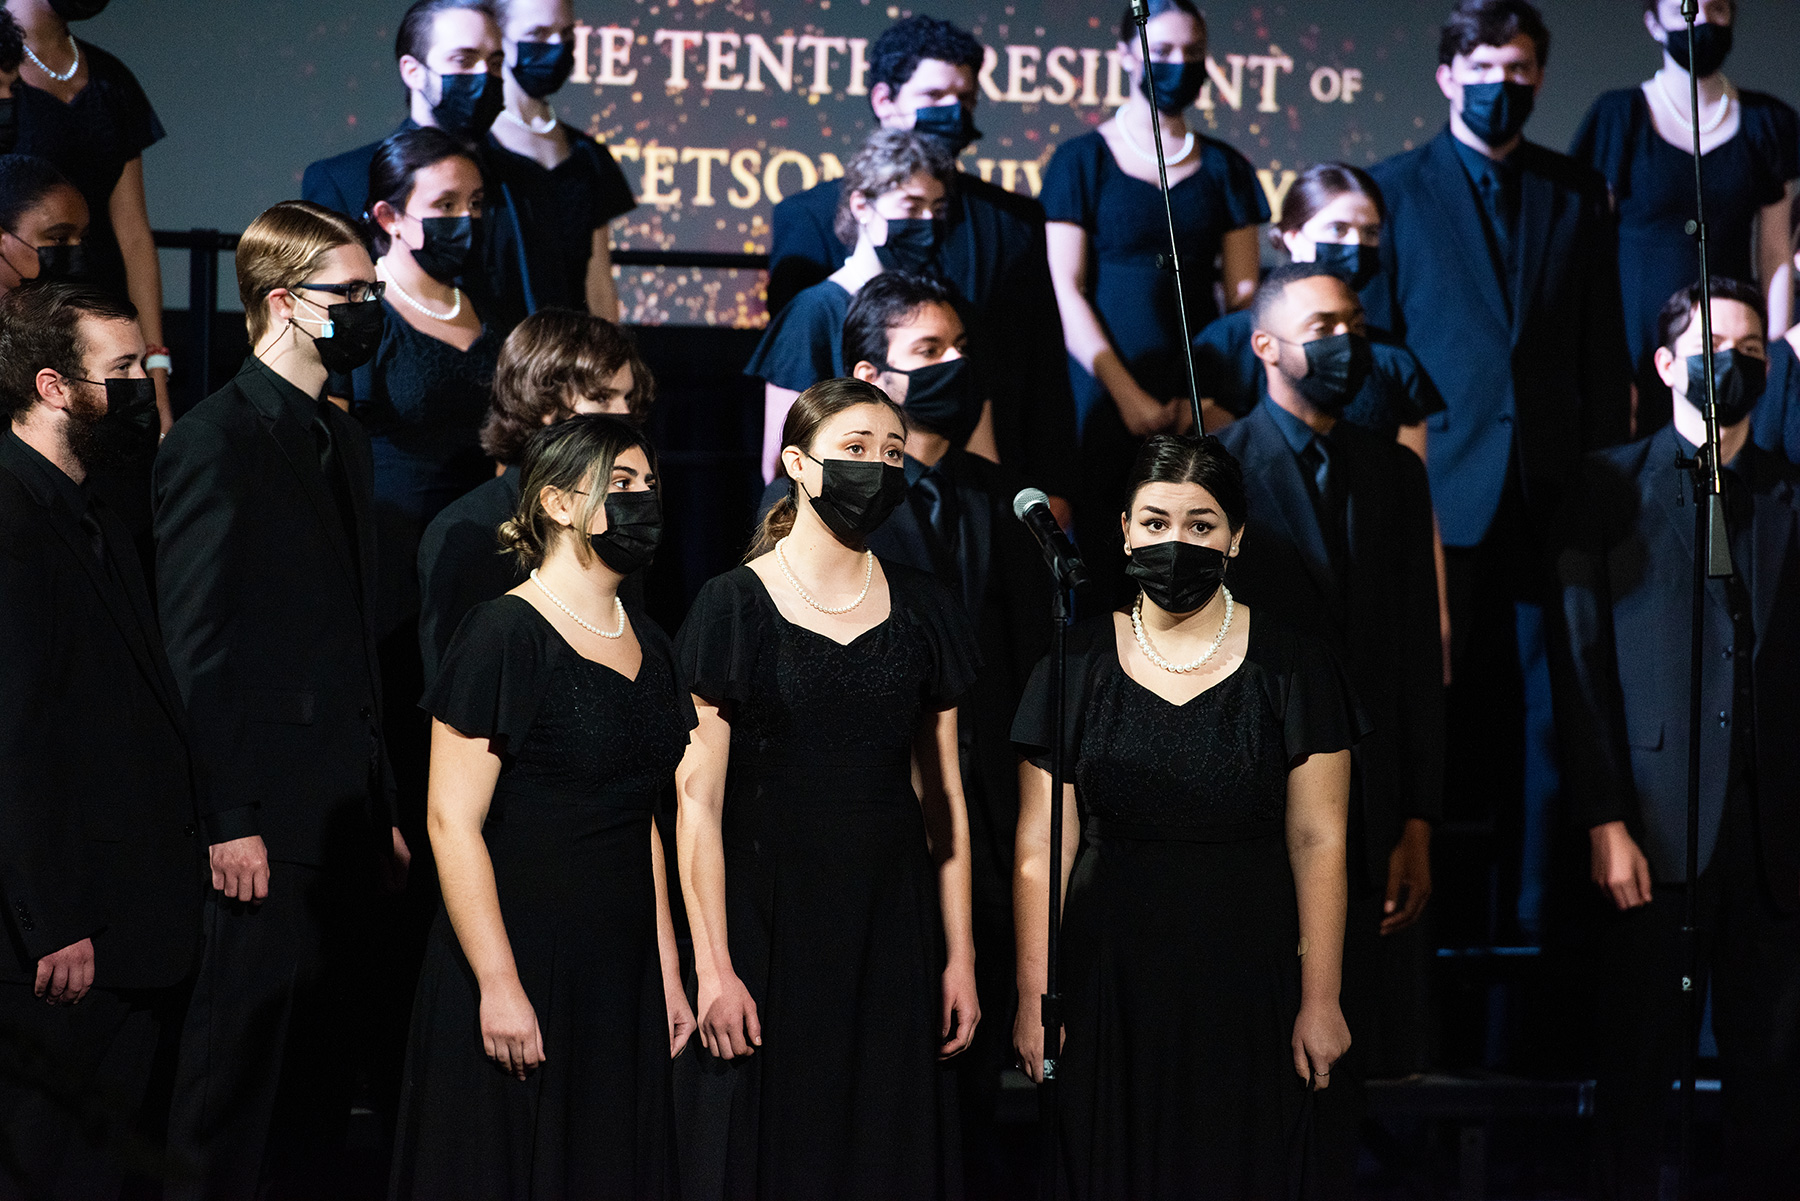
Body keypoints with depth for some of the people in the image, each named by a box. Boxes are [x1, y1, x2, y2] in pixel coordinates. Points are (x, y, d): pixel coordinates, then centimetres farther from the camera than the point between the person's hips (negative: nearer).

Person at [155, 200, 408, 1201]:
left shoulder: (344, 441, 16)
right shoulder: (216, 442, -9)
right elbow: (198, 649, -13)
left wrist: (386, 806, 17)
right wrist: (229, 821, -17)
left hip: (349, 817, 8)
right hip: (269, 820, -8)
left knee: (325, 1066, 11)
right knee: (246, 1053, -3)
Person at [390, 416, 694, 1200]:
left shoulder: (646, 644, 12)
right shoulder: (505, 635, -11)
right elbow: (453, 821, -15)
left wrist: (667, 972, 13)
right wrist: (498, 984, -19)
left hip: (619, 983, 7)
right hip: (517, 971, -7)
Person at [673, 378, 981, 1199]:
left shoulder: (924, 609, 7)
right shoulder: (734, 606, -4)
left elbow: (945, 796, 9)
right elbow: (699, 797, -6)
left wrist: (959, 956, 5)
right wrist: (713, 968, -12)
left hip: (893, 918, 3)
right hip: (770, 916, -3)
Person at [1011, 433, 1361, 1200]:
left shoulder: (1291, 668, -1)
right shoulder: (1076, 667, 3)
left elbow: (1319, 843, -3)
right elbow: (1041, 851, 2)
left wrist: (1320, 1000, -7)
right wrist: (1034, 999, -2)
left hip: (1246, 985, -1)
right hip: (1110, 984, 1)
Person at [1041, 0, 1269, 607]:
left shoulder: (1224, 168, 12)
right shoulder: (1083, 160, 3)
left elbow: (1242, 295, 8)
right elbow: (1066, 291, -3)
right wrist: (1128, 393, -11)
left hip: (1200, 402, 3)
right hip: (1107, 392, -2)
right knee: (1103, 571, -5)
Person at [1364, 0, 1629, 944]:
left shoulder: (1578, 195, 12)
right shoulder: (1395, 189, 6)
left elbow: (1603, 347, 11)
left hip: (1554, 492, 2)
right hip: (1445, 486, -2)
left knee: (1541, 714, 1)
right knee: (1439, 711, 2)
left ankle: (1529, 913, 8)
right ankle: (1436, 906, 10)